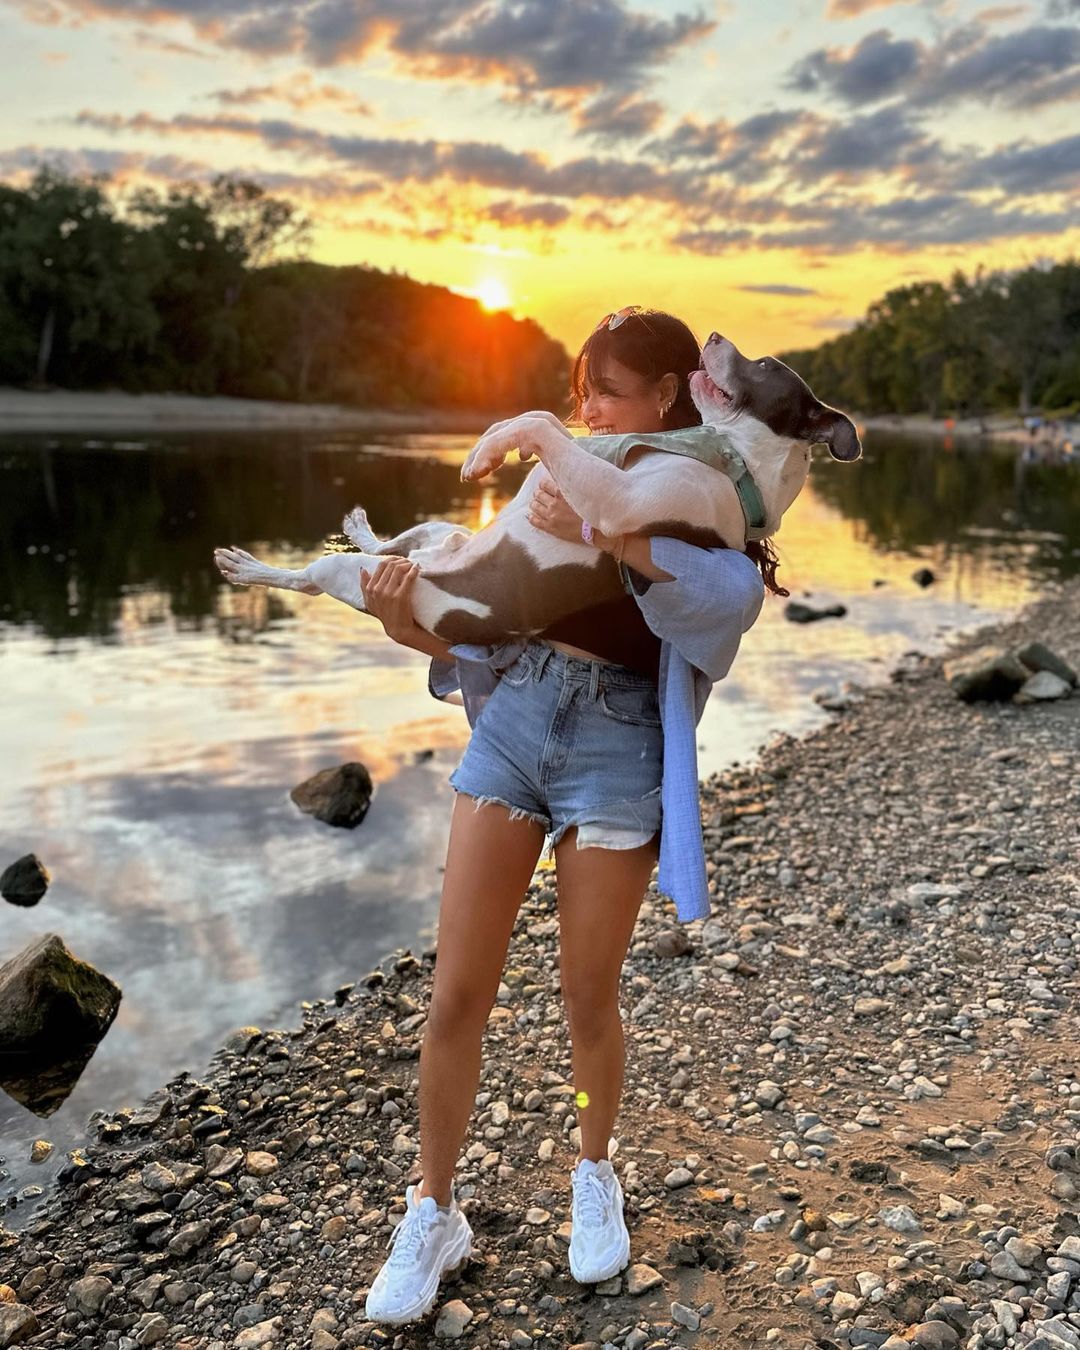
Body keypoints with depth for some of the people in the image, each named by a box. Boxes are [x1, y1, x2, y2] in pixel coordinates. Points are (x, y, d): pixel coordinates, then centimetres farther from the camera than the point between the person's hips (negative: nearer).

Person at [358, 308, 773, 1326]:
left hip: (619, 744, -3)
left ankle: (594, 1176, 38)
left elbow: (732, 594, -21)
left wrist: (612, 537, -30)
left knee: (588, 995, 9)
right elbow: (490, 630, 9)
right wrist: (413, 629, -10)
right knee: (457, 993, 3)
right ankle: (433, 1215, 23)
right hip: (512, 717, 4)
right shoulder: (573, 483, 13)